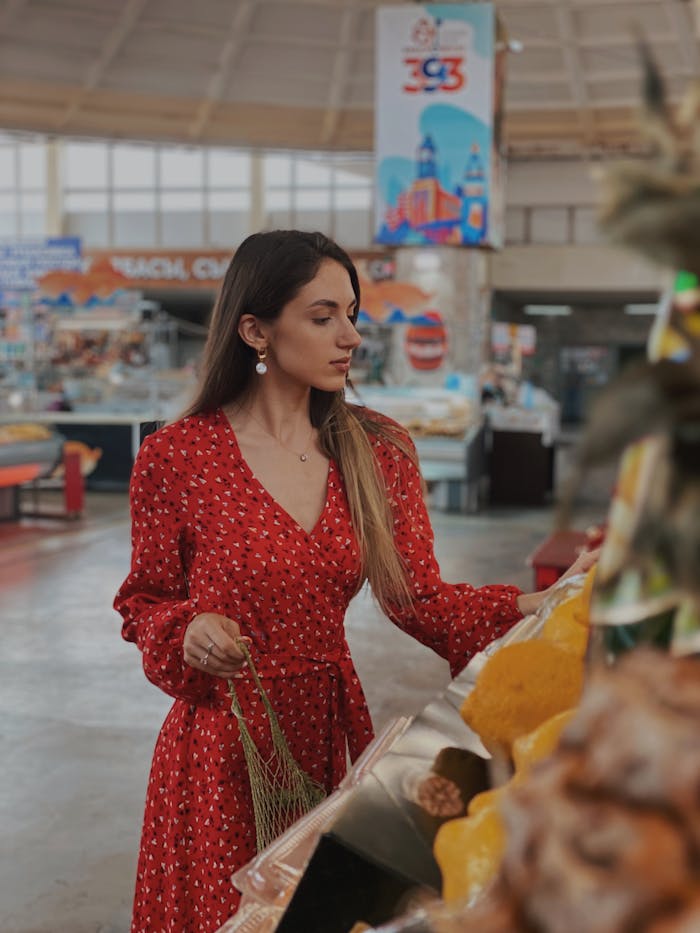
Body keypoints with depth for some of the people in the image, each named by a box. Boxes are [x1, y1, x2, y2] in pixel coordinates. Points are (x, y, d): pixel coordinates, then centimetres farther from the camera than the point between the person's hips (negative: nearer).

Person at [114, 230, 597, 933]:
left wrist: (537, 606, -17)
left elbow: (419, 599, -3)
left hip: (331, 729, 3)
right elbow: (144, 603, 1)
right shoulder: (175, 457, -10)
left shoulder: (378, 449, -1)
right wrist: (190, 632, -21)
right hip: (220, 740, -3)